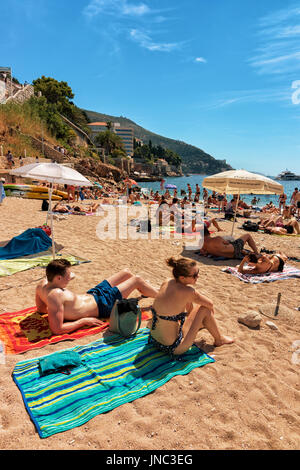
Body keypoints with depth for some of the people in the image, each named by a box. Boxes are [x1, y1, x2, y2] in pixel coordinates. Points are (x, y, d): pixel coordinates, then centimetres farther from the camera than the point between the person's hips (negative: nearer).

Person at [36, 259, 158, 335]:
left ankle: (146, 292, 49)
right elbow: (57, 330, -36)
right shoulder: (55, 295, -36)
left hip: (90, 294, 9)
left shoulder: (43, 284, -11)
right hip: (100, 304, -9)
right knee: (137, 280, 1)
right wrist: (84, 321, -26)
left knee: (126, 272, 20)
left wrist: (67, 309, 8)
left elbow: (40, 308, 8)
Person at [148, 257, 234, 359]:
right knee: (205, 310, 1)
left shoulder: (166, 283, -5)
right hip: (172, 348, -7)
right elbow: (210, 304, -5)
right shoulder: (187, 291, -24)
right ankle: (219, 339, 26)